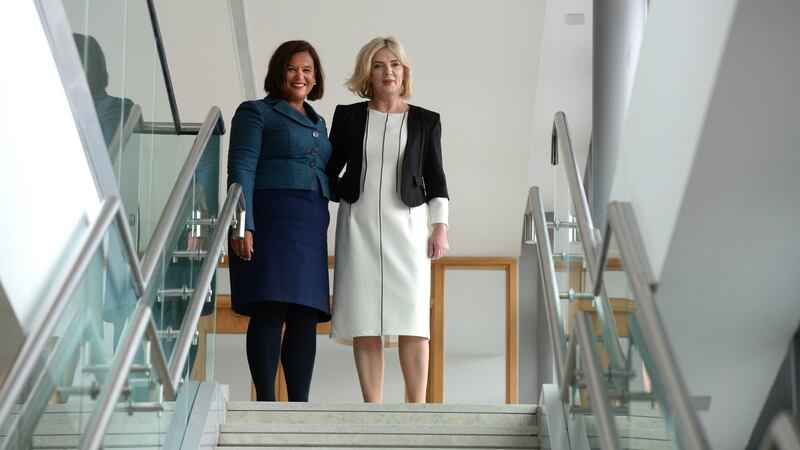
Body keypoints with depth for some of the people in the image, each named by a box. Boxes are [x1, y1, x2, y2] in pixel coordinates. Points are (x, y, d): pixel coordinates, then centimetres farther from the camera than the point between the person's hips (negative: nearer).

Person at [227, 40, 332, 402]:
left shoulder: (318, 123, 25)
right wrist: (243, 225, -15)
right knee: (269, 311, -12)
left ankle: (299, 404, 4)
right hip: (270, 219, -6)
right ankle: (266, 402, -11)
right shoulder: (256, 112, 6)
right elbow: (241, 169, -4)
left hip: (312, 225, 6)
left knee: (306, 317, 2)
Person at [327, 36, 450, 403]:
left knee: (411, 319, -7)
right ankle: (372, 408, 2)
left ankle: (417, 407, -4)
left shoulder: (425, 121, 9)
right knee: (364, 321, -2)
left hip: (407, 223, -1)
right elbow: (329, 170, 13)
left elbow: (435, 178, 8)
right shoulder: (348, 116, 10)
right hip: (358, 222, 1)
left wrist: (439, 227, 1)